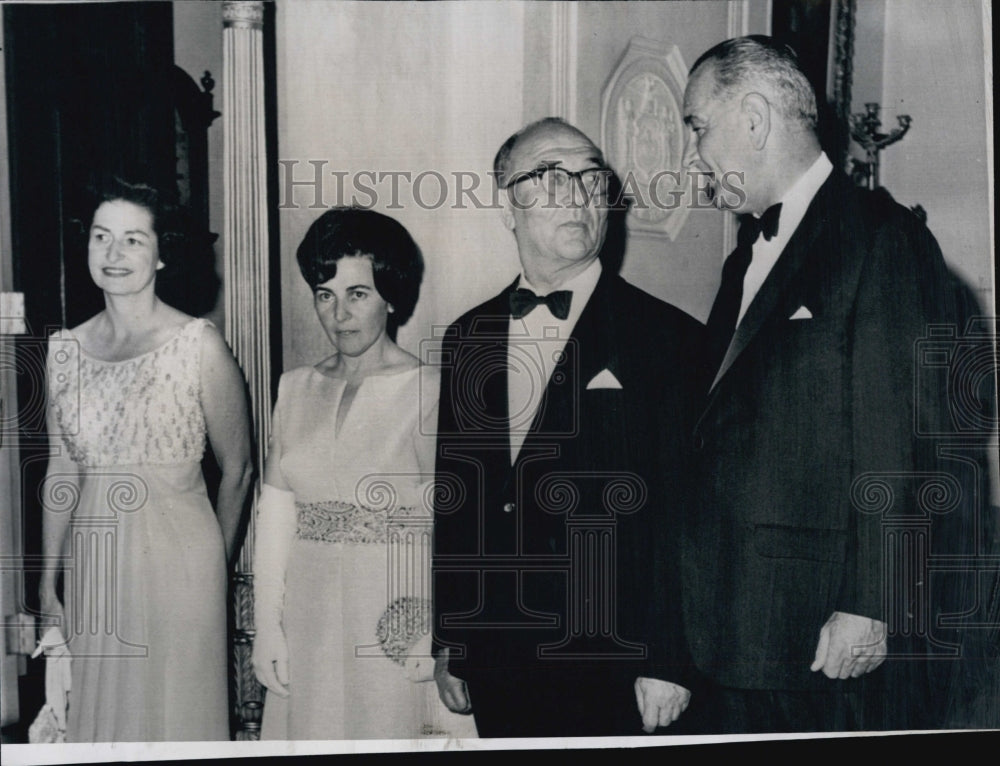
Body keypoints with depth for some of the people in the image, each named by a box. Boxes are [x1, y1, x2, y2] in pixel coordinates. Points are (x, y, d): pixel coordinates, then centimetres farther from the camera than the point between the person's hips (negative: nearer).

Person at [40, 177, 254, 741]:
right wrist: (48, 582, 9)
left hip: (176, 559, -4)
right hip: (92, 560, 4)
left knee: (176, 709, 9)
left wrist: (215, 565, 6)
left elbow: (237, 470, -3)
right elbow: (63, 472, 9)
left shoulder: (199, 345, -11)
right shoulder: (65, 349, 3)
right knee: (98, 709, 15)